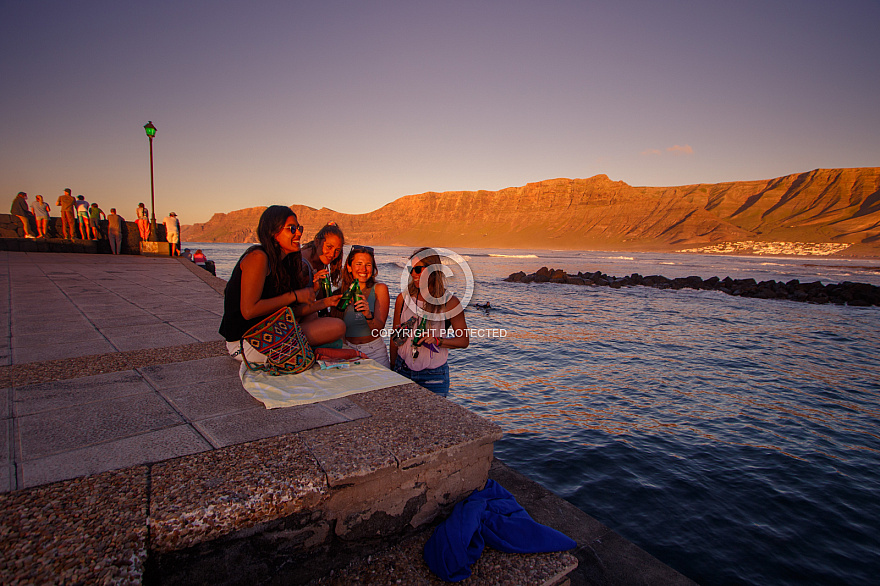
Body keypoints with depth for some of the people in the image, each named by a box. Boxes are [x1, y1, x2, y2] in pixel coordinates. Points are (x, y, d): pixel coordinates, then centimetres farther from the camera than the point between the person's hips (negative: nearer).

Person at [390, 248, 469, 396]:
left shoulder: (449, 302, -7)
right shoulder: (403, 298, 0)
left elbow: (464, 341, -2)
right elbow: (395, 337, 8)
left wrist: (437, 340, -17)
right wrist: (393, 368, 9)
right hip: (403, 371, 2)